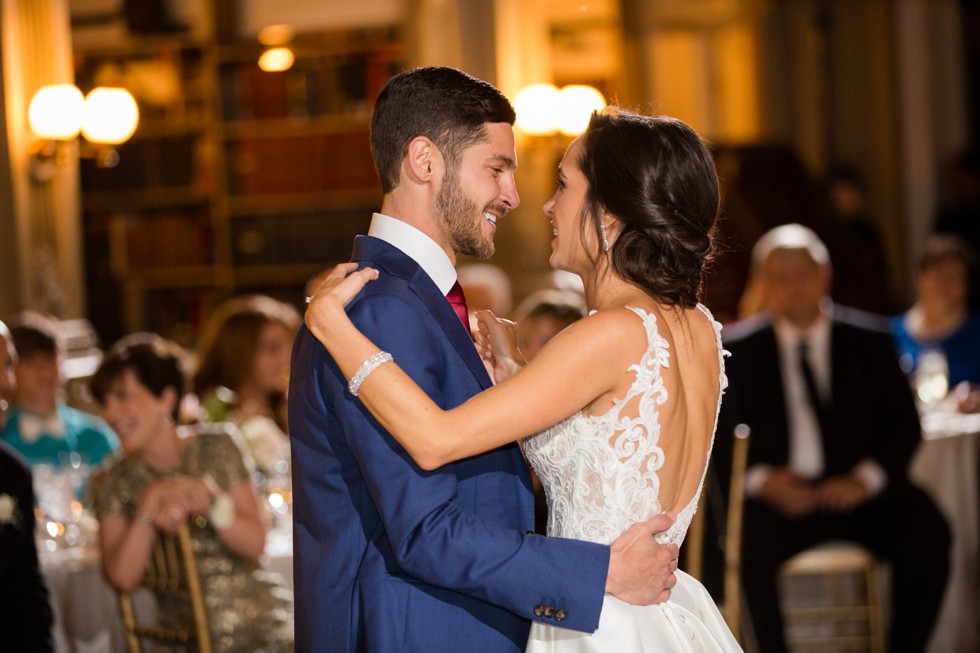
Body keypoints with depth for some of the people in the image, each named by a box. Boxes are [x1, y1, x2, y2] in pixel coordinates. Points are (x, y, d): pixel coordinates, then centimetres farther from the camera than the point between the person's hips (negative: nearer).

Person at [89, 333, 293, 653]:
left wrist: (212, 501, -15)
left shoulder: (215, 447, 5)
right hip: (187, 624, 0)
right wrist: (149, 508, -15)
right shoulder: (113, 481, 5)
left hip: (259, 609, 0)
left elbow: (255, 544, 0)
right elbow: (122, 577, -6)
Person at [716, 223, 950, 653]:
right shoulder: (738, 348, 8)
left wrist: (866, 478, -12)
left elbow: (905, 423, 6)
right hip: (778, 496, -1)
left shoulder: (870, 341, 10)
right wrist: (760, 479, -15)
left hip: (858, 493, 2)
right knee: (751, 542, -35)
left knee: (928, 534, -26)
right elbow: (719, 431, 3)